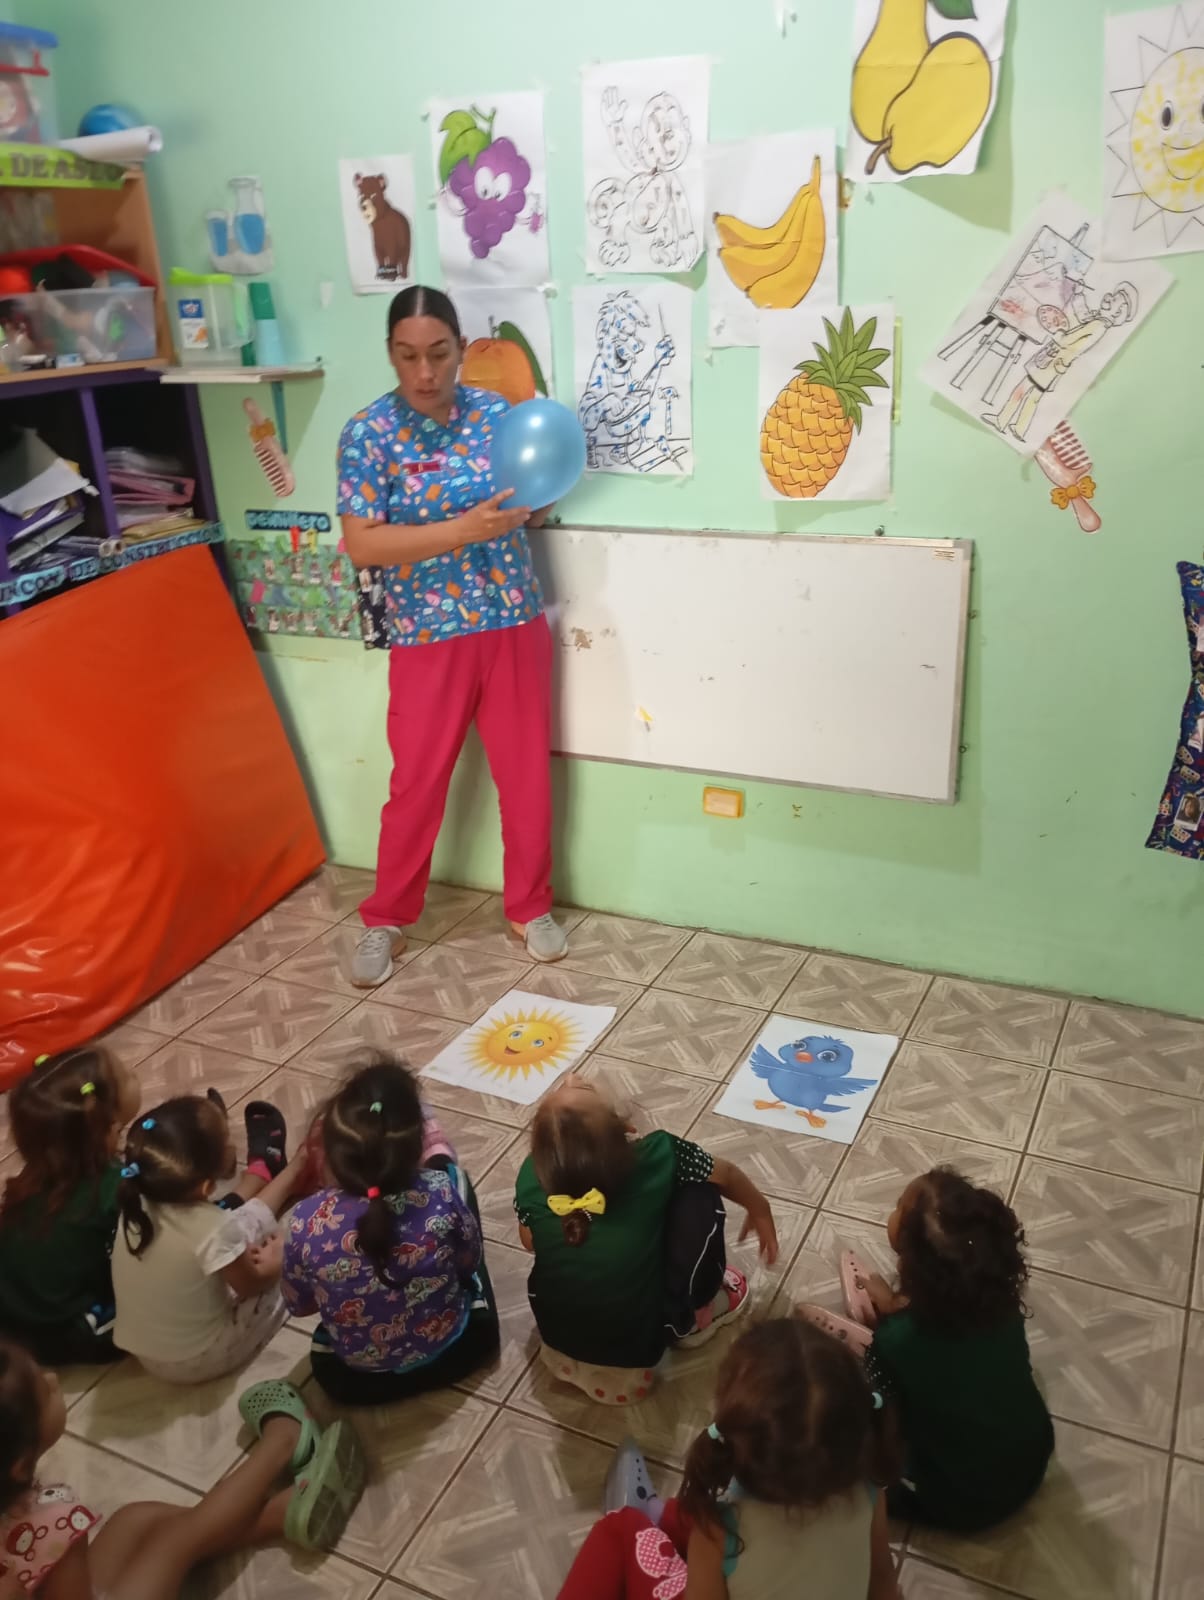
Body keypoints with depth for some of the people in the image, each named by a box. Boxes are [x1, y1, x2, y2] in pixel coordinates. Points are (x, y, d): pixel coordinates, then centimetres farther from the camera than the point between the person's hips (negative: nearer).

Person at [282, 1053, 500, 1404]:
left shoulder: (307, 1221, -30)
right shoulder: (442, 1194, -30)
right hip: (453, 1352, 0)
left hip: (354, 1380, 1)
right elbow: (469, 1263, -7)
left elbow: (299, 1306, -8)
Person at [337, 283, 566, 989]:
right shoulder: (369, 432, -9)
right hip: (429, 637, -3)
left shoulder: (497, 412, 1)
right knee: (417, 783, 5)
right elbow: (361, 543, -17)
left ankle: (530, 905, 29)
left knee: (527, 774, 10)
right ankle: (388, 918, 24)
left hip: (516, 623, 3)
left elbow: (532, 513, 9)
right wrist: (465, 529, -25)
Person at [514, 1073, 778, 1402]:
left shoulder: (532, 1177, -18)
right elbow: (725, 1174, -3)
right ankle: (696, 1317, 17)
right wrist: (760, 1210, 18)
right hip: (639, 1345, -3)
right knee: (700, 1191, -4)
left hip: (556, 1335, 3)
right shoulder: (654, 1157, -25)